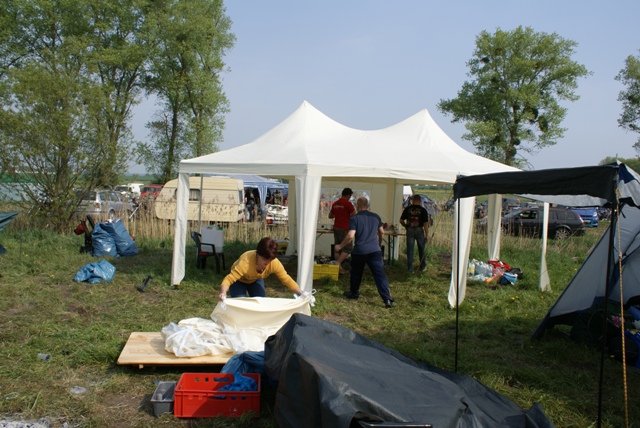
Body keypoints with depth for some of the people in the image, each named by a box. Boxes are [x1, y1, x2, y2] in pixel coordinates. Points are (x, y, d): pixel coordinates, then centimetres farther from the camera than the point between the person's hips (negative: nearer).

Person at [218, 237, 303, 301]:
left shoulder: (275, 263, -32)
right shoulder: (246, 261, -45)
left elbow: (287, 279, -22)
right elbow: (229, 278, -48)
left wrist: (301, 293, -31)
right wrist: (223, 293, -66)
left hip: (256, 280, 4)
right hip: (239, 280, -4)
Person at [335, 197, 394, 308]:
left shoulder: (354, 219, -6)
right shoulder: (375, 217, 7)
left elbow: (350, 236, -15)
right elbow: (381, 231, 22)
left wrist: (340, 246, -1)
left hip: (359, 251, -2)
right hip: (375, 250, 2)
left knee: (356, 273, 21)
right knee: (380, 274, -2)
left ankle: (353, 293, 36)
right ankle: (387, 299, -10)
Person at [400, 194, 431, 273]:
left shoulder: (407, 209, 1)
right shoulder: (423, 210, -4)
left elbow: (401, 221, 2)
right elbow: (425, 224, -8)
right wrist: (426, 235, -4)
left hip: (410, 231, 1)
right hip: (419, 230, -1)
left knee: (410, 250, 7)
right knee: (421, 249, 15)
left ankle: (410, 269, 8)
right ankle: (423, 267, 26)